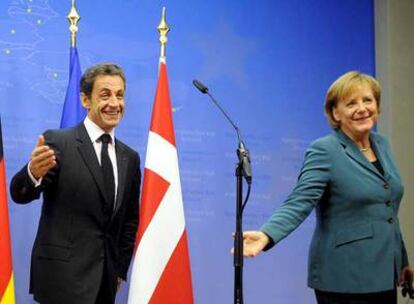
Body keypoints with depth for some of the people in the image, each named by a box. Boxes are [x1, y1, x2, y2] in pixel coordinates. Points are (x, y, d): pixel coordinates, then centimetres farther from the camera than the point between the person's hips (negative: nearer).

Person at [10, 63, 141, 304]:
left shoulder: (130, 158, 11)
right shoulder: (57, 142, -5)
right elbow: (20, 195, -15)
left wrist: (120, 269, 14)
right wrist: (33, 173, -35)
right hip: (63, 277, -5)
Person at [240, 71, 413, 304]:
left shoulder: (382, 144, 9)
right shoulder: (324, 151, -12)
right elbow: (298, 203, -22)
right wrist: (266, 235, -39)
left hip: (383, 276, 7)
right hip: (344, 281, -7)